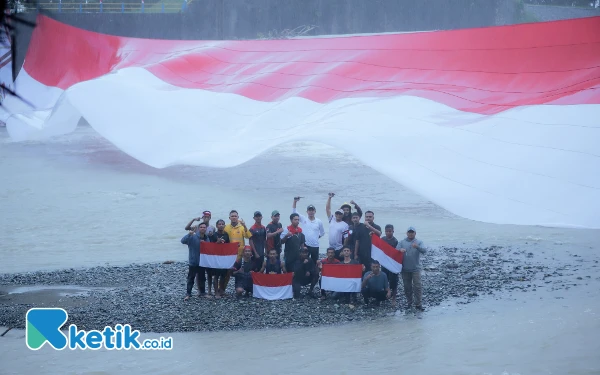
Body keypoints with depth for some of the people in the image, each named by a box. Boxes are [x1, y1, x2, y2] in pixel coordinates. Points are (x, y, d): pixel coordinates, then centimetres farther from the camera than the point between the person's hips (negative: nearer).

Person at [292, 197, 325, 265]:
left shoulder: (319, 221, 4)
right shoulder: (303, 219, 2)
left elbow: (322, 232, 18)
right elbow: (294, 212, -6)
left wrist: (317, 237, 5)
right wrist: (295, 201, -15)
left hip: (315, 246, 1)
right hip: (305, 245, -1)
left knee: (315, 263, 6)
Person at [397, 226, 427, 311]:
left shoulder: (419, 242, 3)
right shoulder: (402, 242, 7)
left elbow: (424, 250, -13)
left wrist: (417, 247, -34)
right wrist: (400, 250, -26)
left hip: (415, 268, -2)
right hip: (405, 269, 2)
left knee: (417, 286, -9)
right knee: (407, 287, 9)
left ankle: (418, 304, -6)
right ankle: (409, 303, 21)